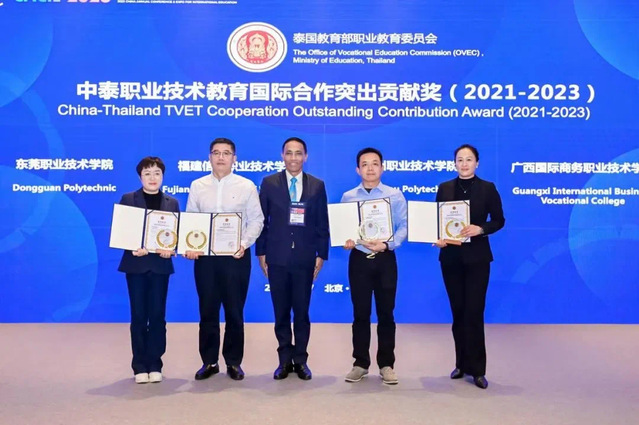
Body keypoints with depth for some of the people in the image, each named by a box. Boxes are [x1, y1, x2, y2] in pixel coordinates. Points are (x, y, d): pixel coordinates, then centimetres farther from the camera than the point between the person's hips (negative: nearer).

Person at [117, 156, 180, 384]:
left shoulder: (172, 203, 9)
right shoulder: (128, 199, 3)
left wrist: (171, 249, -13)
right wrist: (133, 247, -18)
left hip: (160, 265, 2)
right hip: (136, 264, -1)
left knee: (157, 315, 4)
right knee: (139, 316, 4)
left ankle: (155, 364, 15)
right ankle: (140, 366, 14)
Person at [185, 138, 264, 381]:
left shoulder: (247, 186, 2)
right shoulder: (197, 186, 7)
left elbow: (256, 220, 0)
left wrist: (245, 243, -16)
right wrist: (189, 246, -8)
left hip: (236, 256, -2)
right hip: (205, 256, 2)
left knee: (234, 311, 6)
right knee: (207, 311, 8)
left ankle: (234, 362, 18)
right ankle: (209, 361, 21)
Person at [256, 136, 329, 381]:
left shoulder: (317, 186, 5)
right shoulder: (269, 183, 3)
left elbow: (323, 224, 5)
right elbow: (262, 221, 3)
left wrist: (321, 255, -1)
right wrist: (261, 253, -1)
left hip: (304, 259, 0)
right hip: (277, 258, 0)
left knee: (302, 312, 7)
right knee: (281, 312, 8)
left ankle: (301, 360, 19)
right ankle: (285, 360, 20)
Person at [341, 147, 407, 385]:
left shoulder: (395, 196, 2)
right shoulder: (348, 197, 7)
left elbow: (404, 227, -4)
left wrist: (387, 244, -19)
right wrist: (345, 241, -15)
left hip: (385, 259, -1)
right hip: (359, 259, 1)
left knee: (386, 313, 5)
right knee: (360, 314, 7)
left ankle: (386, 365, 17)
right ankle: (360, 363, 19)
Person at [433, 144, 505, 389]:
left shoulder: (488, 188, 0)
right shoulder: (444, 188, 6)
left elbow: (499, 221, 0)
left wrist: (481, 229, -18)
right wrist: (438, 238, -12)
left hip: (477, 257, -2)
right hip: (451, 257, 2)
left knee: (474, 313, -3)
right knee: (458, 312, 10)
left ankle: (477, 369, 7)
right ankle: (461, 364, 22)